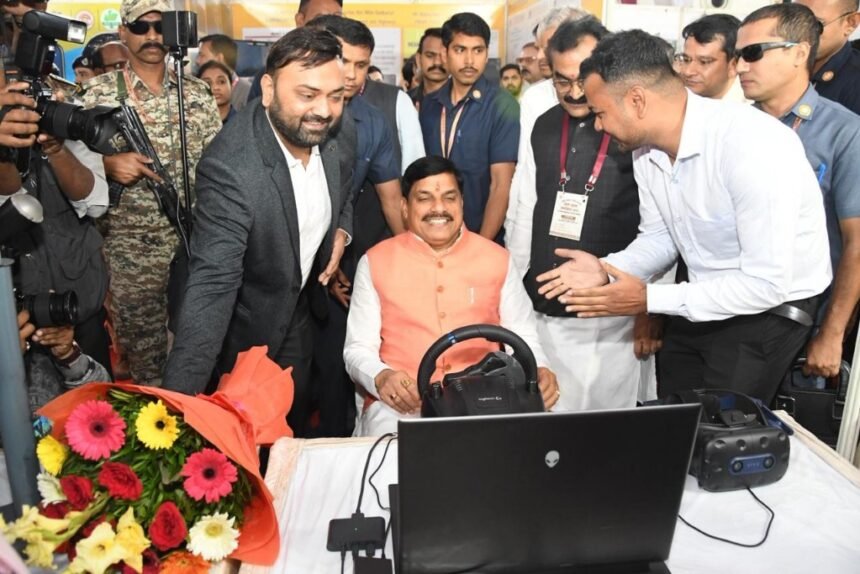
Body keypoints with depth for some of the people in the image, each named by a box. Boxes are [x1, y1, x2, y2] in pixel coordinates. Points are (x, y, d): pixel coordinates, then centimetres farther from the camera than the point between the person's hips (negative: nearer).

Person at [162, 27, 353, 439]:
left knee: (296, 427, 24)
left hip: (296, 310, 6)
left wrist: (341, 231, -9)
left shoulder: (321, 132, -13)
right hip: (239, 326, -6)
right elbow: (212, 286, -39)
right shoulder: (231, 168, -34)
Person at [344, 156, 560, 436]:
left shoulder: (497, 259, 9)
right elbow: (358, 348, 5)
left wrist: (538, 371, -11)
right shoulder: (375, 262, 6)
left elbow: (523, 336, 11)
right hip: (402, 402, -1)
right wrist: (381, 378, -18)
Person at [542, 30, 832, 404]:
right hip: (702, 302, 7)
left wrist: (649, 299, -25)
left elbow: (767, 284, -29)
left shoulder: (753, 145, -30)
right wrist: (606, 271, -14)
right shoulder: (647, 150, -7)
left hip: (769, 308, -7)